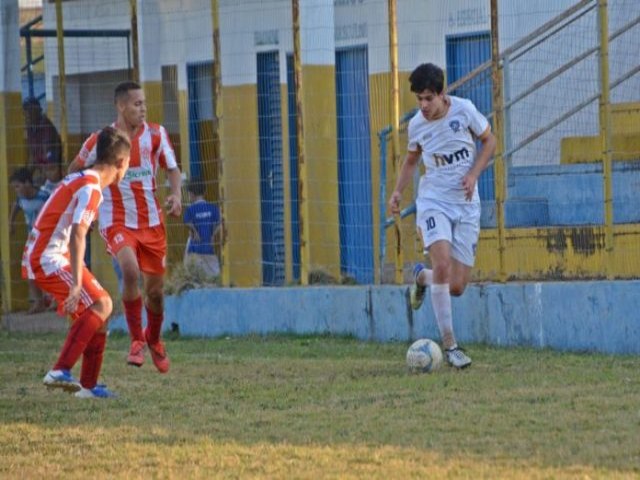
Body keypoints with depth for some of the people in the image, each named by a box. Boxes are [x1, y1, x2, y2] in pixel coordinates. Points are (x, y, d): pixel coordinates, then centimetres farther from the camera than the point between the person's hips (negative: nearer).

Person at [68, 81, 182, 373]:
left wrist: (176, 195, -16)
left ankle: (154, 340, 38)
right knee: (130, 270, -30)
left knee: (155, 288, 9)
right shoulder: (101, 141, -8)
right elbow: (74, 170, 8)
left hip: (151, 222, 3)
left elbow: (172, 169, 3)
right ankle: (136, 340, -14)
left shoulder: (156, 134, -2)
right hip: (117, 222, -3)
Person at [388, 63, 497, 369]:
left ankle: (421, 277, 35)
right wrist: (398, 191, 1)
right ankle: (449, 344, -19)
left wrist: (474, 174, -10)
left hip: (466, 204, 1)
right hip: (433, 201, -1)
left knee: (457, 287, -2)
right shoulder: (416, 125, -1)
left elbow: (489, 140, 6)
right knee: (443, 262, -26)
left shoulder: (464, 110, -8)